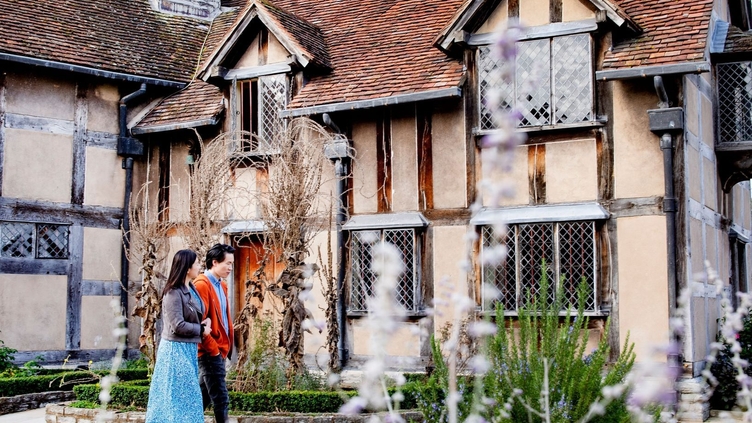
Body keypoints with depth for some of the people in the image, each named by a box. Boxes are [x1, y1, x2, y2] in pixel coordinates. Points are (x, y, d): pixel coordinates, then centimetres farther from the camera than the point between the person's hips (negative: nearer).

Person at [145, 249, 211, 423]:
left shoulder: (191, 289, 9)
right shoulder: (174, 293, -17)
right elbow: (178, 326, -21)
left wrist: (205, 322, -1)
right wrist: (201, 330, -9)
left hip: (189, 348, 9)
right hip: (177, 349, -9)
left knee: (187, 394, 13)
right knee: (178, 395, -4)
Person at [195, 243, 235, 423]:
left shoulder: (221, 285, 13)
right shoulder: (202, 285, -15)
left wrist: (226, 346, 12)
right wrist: (213, 348, -16)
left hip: (219, 350, 9)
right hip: (210, 352, -9)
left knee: (203, 397, 15)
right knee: (221, 399, -7)